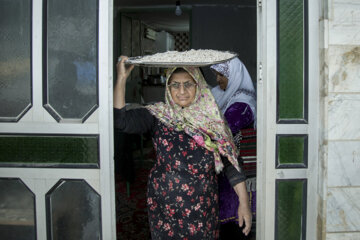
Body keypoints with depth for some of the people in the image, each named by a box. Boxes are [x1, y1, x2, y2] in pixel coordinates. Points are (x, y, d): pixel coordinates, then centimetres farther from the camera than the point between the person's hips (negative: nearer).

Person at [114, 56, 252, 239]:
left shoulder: (211, 118, 0)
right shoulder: (158, 115, -3)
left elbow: (230, 163, 0)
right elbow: (121, 121, -19)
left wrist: (244, 203, -4)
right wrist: (121, 79, -23)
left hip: (203, 207, 1)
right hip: (165, 204, -1)